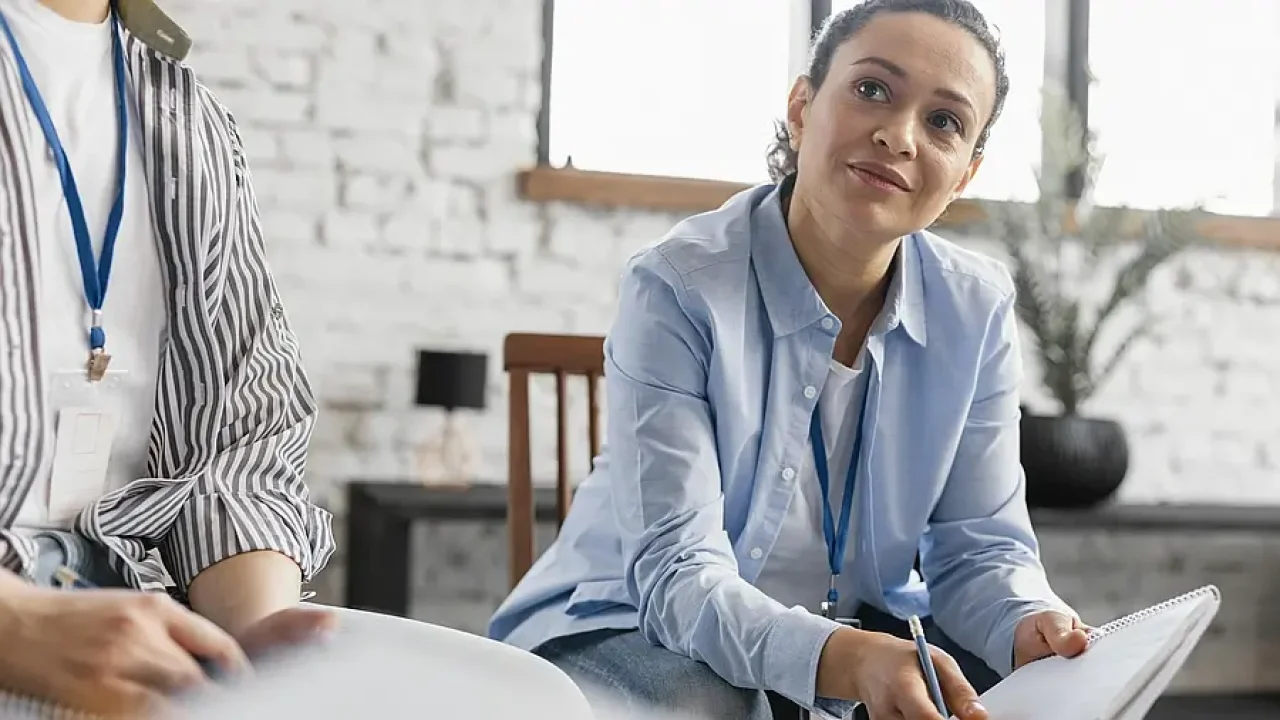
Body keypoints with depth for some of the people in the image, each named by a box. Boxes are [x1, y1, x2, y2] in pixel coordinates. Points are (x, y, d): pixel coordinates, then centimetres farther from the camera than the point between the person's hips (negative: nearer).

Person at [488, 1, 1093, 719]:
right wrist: (846, 660, -47)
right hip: (640, 629, -4)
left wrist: (1033, 629, -30)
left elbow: (979, 547, -4)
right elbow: (679, 573, -27)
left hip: (861, 631, 5)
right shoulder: (678, 290, -21)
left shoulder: (978, 310, -5)